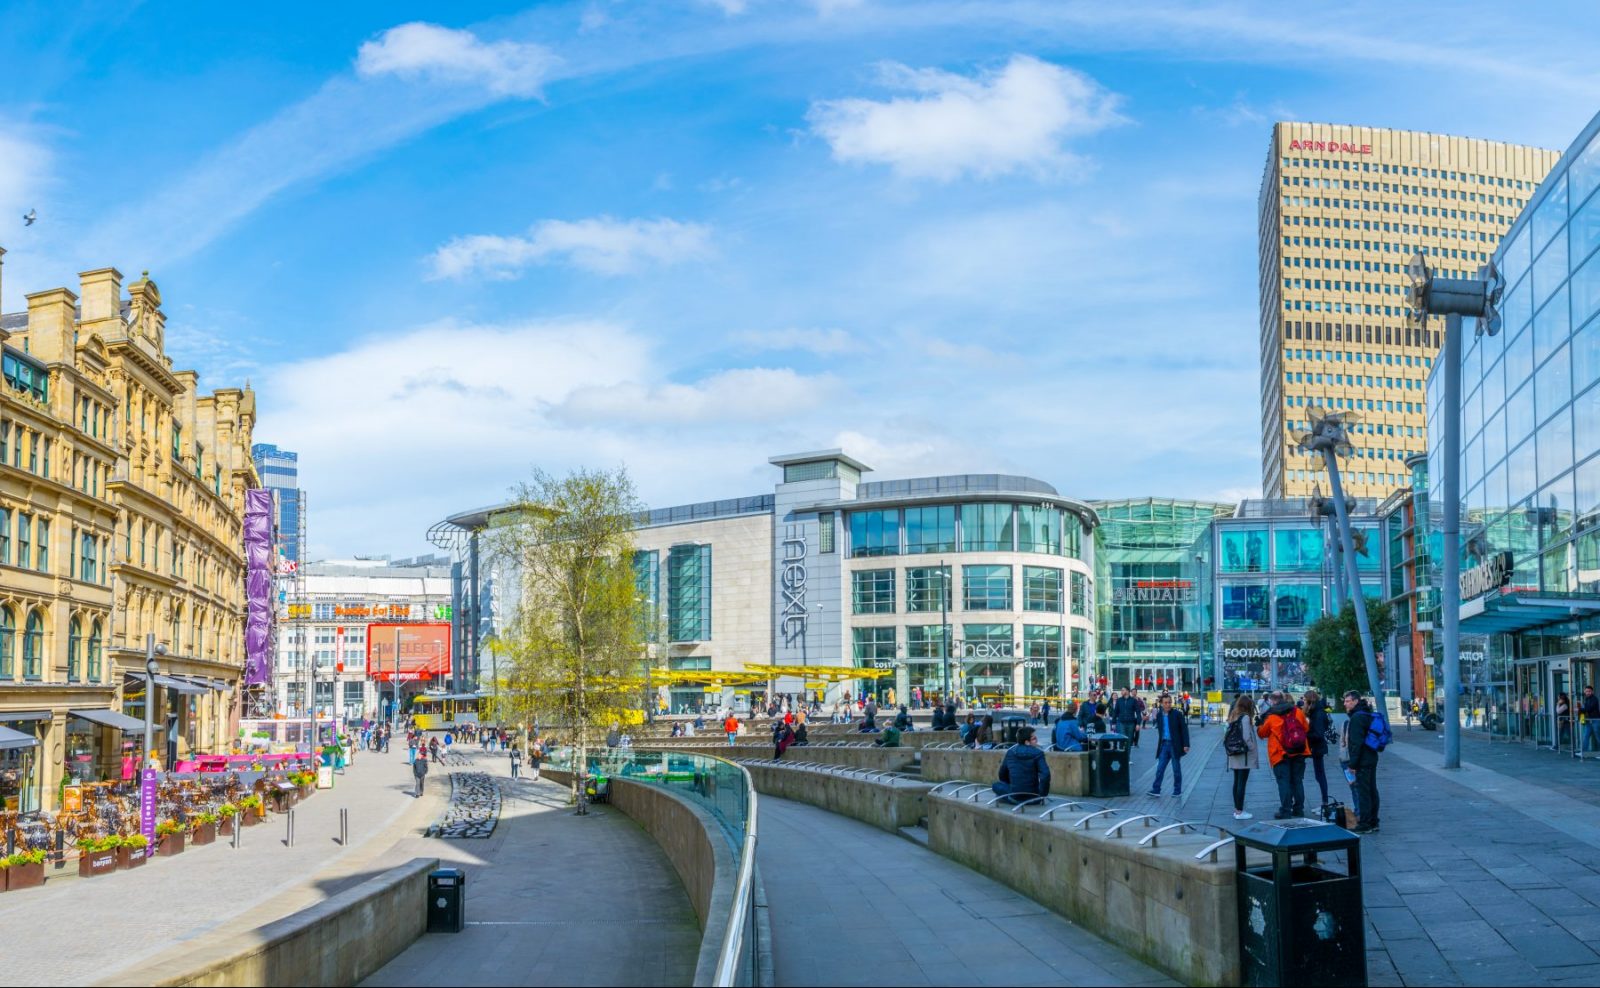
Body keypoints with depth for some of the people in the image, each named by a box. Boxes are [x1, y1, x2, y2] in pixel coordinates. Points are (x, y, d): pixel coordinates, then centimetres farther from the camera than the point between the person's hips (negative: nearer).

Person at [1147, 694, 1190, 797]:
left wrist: (1186, 744, -13)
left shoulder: (1178, 714, -7)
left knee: (1176, 769, 5)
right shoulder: (1159, 715, 6)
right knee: (1160, 768, -1)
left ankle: (1177, 791, 14)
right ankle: (1156, 790, 0)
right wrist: (1159, 744, 13)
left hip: (1175, 745, -4)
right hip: (1164, 745, 4)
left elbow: (1184, 729, -7)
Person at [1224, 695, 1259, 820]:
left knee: (1237, 782, 14)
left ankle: (1237, 809, 20)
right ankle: (1239, 811, -2)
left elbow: (1227, 736, 8)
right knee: (1242, 783, -4)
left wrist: (1229, 749, 11)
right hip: (1244, 755, -8)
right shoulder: (1245, 717, -13)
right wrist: (1253, 749, -7)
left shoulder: (1233, 716, 10)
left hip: (1234, 755, 8)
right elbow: (1246, 737, -20)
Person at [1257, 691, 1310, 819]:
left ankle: (1285, 812, -3)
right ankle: (1299, 810, 19)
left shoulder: (1270, 717, -6)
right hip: (1299, 752, 4)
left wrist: (1259, 725, 28)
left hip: (1280, 754, -4)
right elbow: (1306, 729, 12)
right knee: (1298, 781, 13)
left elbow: (1262, 733, 7)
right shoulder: (1298, 712, 1)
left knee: (1284, 782, -1)